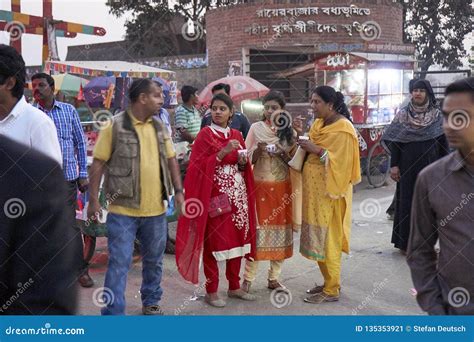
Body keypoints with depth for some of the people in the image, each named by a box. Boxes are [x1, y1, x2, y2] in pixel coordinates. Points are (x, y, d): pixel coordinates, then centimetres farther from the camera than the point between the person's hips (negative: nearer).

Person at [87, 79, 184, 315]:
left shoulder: (159, 127, 9)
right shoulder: (115, 126, -8)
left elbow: (170, 160, 15)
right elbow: (98, 164, -7)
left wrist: (178, 191, 6)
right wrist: (94, 200, -11)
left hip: (156, 209, 6)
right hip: (123, 210, -5)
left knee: (154, 260, 17)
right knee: (119, 263, -3)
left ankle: (151, 302, 35)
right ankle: (113, 312, 8)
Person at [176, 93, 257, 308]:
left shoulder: (237, 135, 13)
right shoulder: (205, 135, -3)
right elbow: (198, 167, -13)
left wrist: (242, 161, -4)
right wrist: (222, 153, -20)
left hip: (237, 194, 6)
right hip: (214, 195, -6)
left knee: (238, 239, 9)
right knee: (213, 241, -1)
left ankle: (234, 286, 22)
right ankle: (211, 291, 9)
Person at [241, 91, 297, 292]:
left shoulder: (289, 132, 5)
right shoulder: (256, 128, 1)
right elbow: (248, 159, 1)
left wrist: (283, 153, -14)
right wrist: (259, 149, -18)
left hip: (282, 187, 2)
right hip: (260, 186, -2)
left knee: (280, 229, 5)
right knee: (257, 229, -4)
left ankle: (274, 278, 16)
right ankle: (248, 278, 6)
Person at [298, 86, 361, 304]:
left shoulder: (343, 128, -13)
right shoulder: (318, 124, 11)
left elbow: (339, 161, -19)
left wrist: (316, 149, -22)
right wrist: (304, 144, 0)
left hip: (330, 189, -8)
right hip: (314, 188, 8)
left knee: (328, 238, -3)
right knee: (319, 237, 13)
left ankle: (332, 290, 8)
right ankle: (329, 282, 25)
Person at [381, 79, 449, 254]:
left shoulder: (437, 115, 2)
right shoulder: (403, 114, 0)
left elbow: (443, 141, 2)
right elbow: (394, 141, -2)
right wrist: (394, 165, -8)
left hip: (430, 166, 1)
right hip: (408, 166, -1)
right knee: (408, 201, 1)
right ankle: (406, 242, 9)